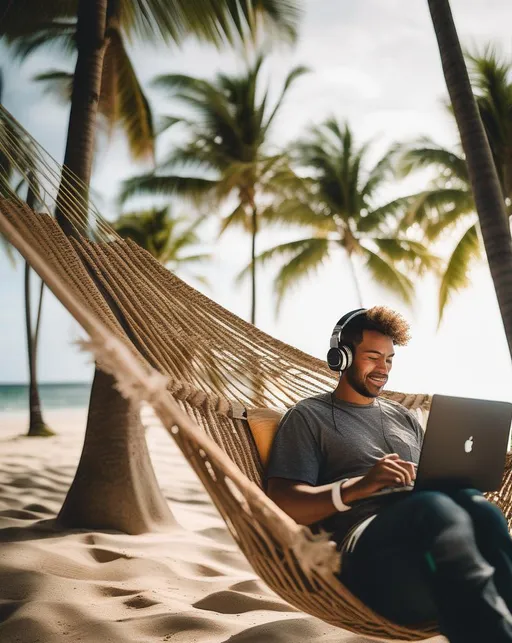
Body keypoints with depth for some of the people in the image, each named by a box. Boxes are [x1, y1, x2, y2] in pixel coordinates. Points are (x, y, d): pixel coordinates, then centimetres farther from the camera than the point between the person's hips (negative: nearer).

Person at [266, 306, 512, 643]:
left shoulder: (404, 417, 31)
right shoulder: (309, 416, 13)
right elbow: (283, 503, -1)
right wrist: (357, 487, -17)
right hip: (366, 545, -4)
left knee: (476, 507, -33)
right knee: (434, 507, -39)